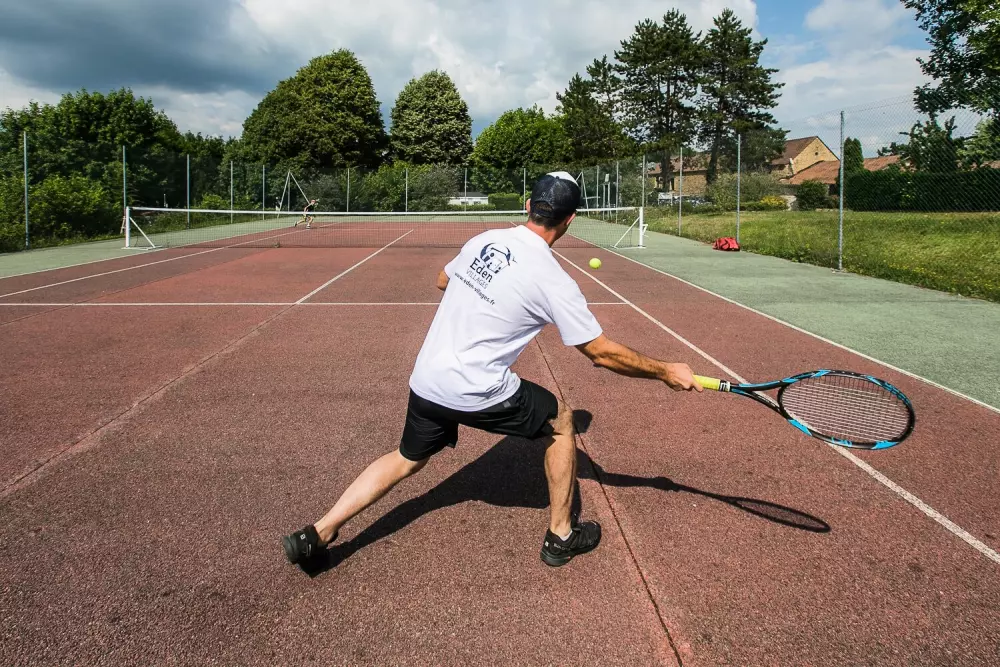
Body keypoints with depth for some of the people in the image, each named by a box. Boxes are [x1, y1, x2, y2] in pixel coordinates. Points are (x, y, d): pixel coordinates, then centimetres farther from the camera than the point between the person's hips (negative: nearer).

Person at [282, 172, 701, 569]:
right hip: (476, 391, -6)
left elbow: (443, 282, 24)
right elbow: (601, 353, -7)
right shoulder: (554, 281, -12)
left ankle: (317, 534, 24)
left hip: (425, 380, 6)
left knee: (407, 460, 27)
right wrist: (666, 372, 3)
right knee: (560, 420, 17)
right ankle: (561, 536, 26)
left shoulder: (483, 240, 5)